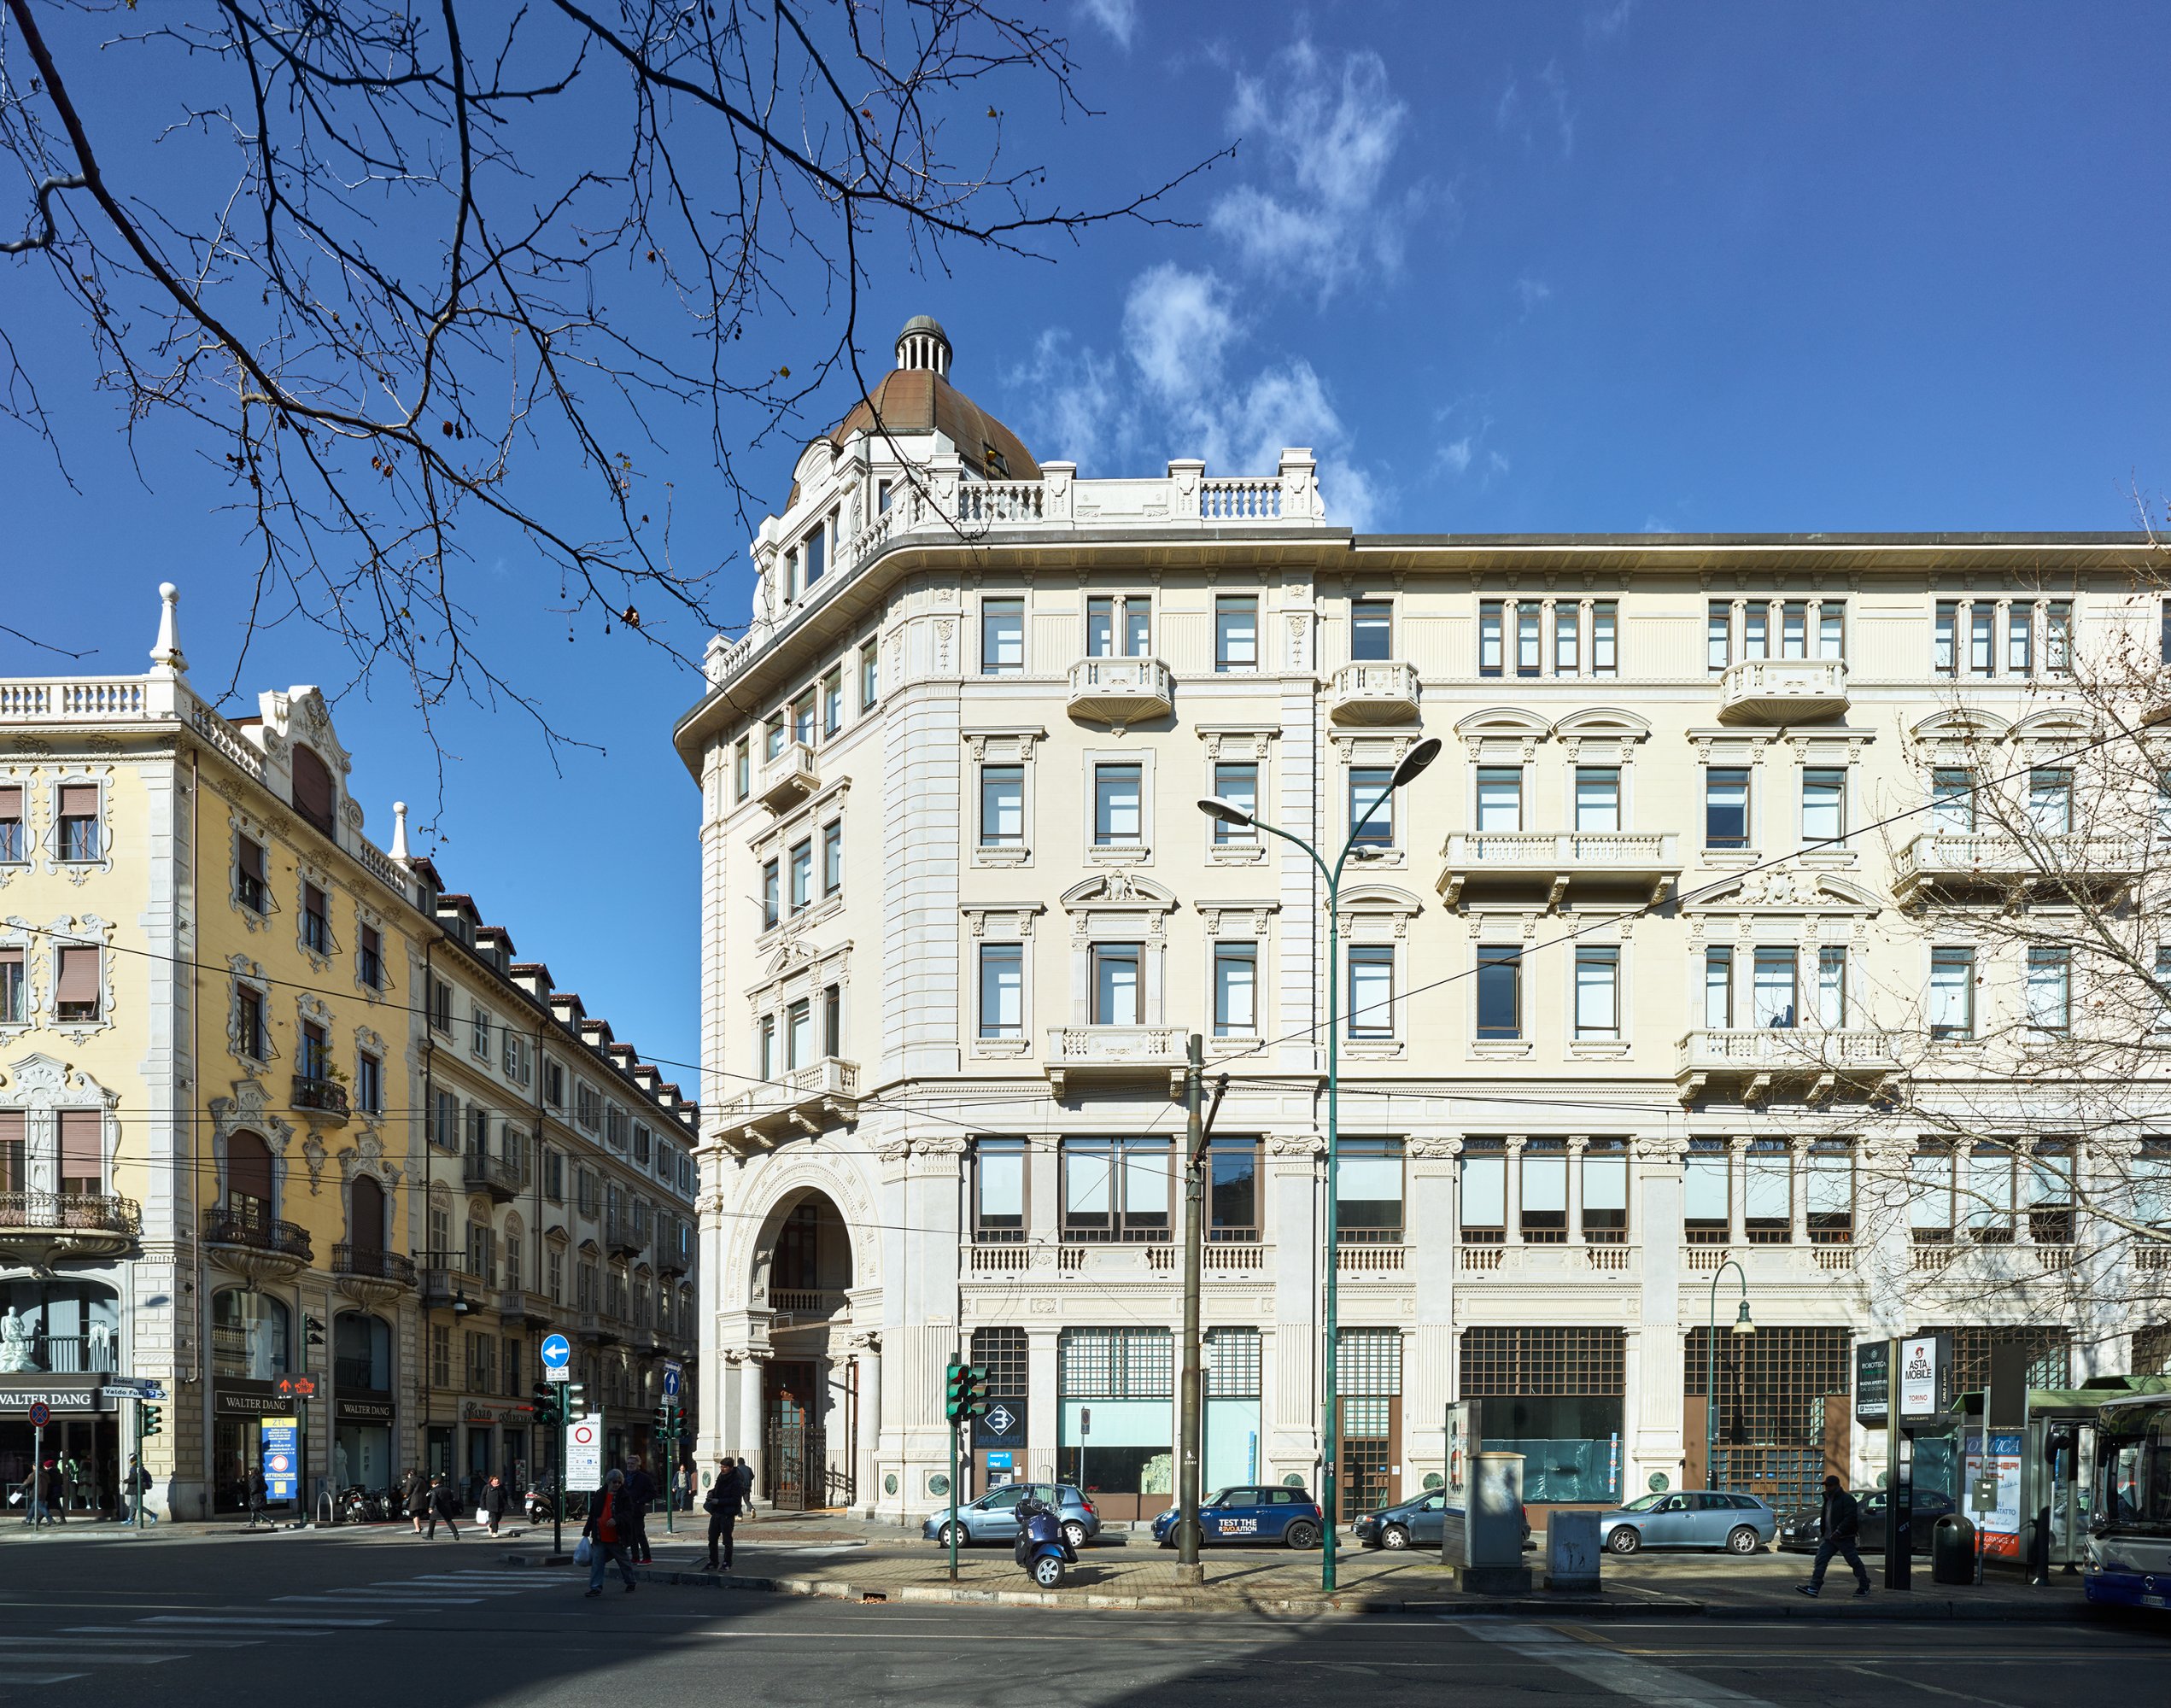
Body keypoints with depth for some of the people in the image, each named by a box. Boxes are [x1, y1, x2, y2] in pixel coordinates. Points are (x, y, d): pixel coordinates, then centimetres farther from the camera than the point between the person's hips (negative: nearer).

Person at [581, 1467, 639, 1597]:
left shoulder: (624, 1496, -5)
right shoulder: (599, 1495, 6)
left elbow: (628, 1513, -15)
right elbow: (592, 1514, 12)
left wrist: (616, 1520, -33)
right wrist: (586, 1531, 12)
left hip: (616, 1538, -3)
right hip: (600, 1538, 3)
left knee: (624, 1562, 12)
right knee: (597, 1562, -3)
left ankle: (630, 1583, 29)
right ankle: (596, 1587, 2)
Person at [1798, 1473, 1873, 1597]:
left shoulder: (1847, 1499, -11)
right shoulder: (1828, 1500, 18)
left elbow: (1850, 1518, -20)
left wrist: (1839, 1531, -26)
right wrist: (1822, 1533, 18)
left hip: (1844, 1538, -8)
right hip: (1829, 1538, 8)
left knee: (1854, 1561, 1)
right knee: (1820, 1560, -2)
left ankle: (1864, 1587, 15)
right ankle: (1814, 1587, -8)